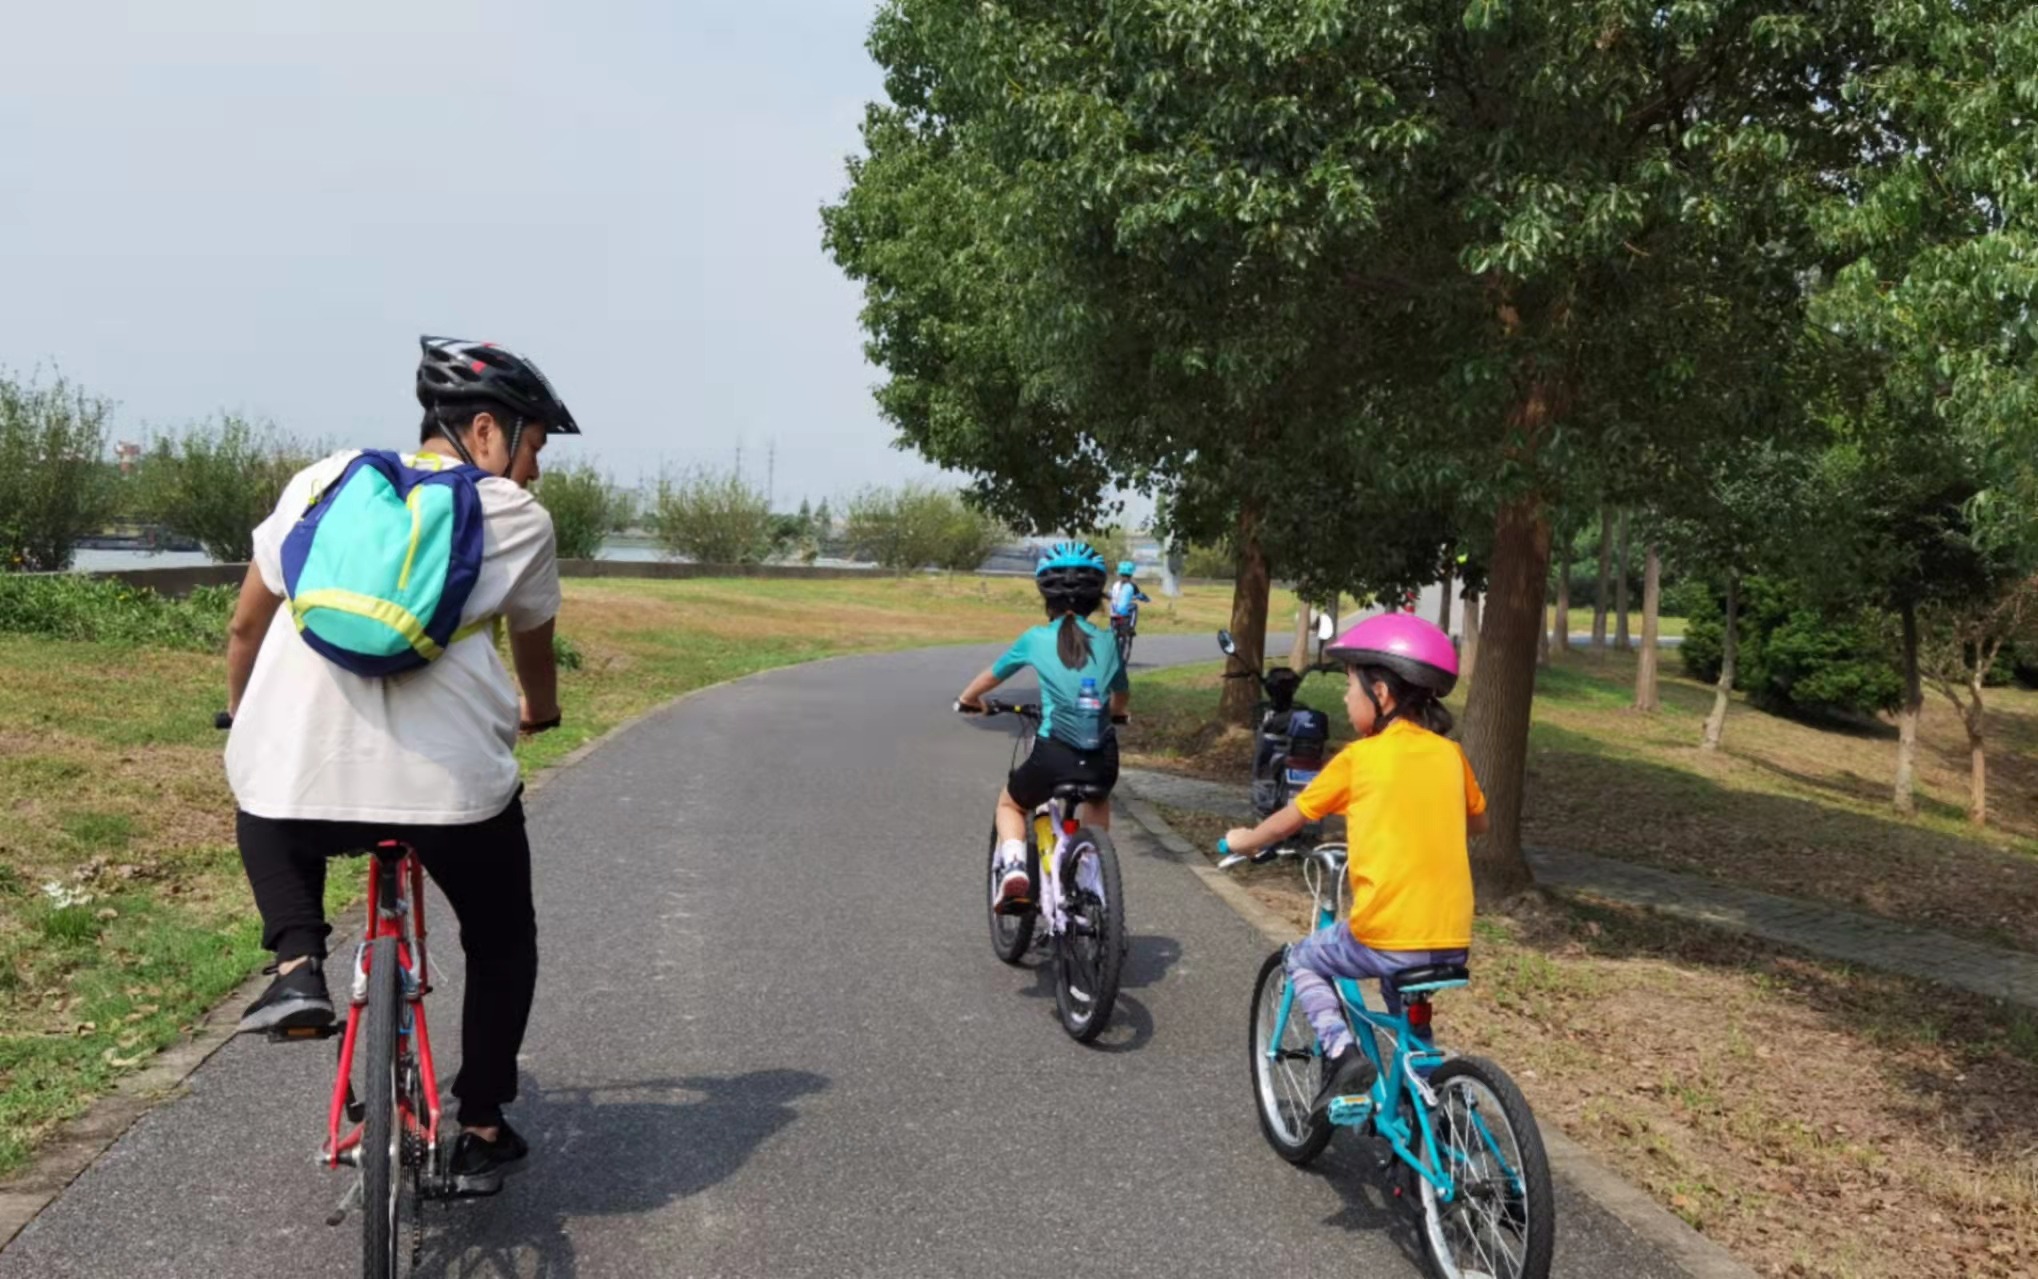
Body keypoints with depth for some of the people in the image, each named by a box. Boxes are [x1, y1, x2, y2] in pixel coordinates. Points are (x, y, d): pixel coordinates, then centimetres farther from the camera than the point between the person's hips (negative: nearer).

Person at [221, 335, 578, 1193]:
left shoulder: (323, 480, 17)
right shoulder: (518, 517, 11)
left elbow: (246, 625, 21)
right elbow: (534, 648, 25)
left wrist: (243, 721, 40)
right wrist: (540, 712, 47)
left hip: (297, 769, 2)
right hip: (452, 777, -2)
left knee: (268, 817, 39)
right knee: (501, 941, 24)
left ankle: (297, 967, 18)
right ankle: (480, 1133, 28)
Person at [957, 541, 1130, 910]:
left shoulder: (1035, 639, 4)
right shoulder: (1107, 642, 9)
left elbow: (991, 676, 20)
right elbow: (1123, 696, 25)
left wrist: (968, 699, 41)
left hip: (1053, 755, -2)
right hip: (1102, 760, 2)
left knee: (1010, 803, 28)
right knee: (1098, 800, 39)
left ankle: (1013, 866, 2)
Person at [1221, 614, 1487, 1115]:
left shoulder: (1358, 758, -5)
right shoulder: (1450, 754, 7)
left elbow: (1289, 820, 5)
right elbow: (1478, 821, 23)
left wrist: (1244, 841, 23)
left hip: (1386, 935, -5)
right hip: (1452, 940, 6)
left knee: (1303, 960, 20)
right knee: (1402, 985, 36)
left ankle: (1343, 1052, 0)